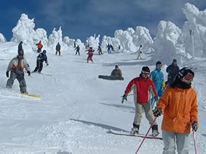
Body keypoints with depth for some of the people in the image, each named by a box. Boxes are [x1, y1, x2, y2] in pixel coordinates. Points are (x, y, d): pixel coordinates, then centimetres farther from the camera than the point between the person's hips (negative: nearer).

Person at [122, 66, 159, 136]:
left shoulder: (150, 82, 1)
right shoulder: (135, 81, -2)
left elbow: (153, 89, -8)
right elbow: (129, 87, 4)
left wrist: (156, 96, -26)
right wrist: (125, 94, 1)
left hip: (147, 101, 1)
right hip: (138, 101, -1)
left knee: (149, 114, -6)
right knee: (138, 114, -13)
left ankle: (155, 128, 0)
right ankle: (135, 128, 2)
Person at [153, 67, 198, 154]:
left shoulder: (192, 92, 5)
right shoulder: (170, 89, -5)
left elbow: (193, 108, 7)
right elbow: (163, 101, -3)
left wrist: (194, 120, -5)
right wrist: (160, 108, -23)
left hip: (184, 128, 3)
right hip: (169, 126, -2)